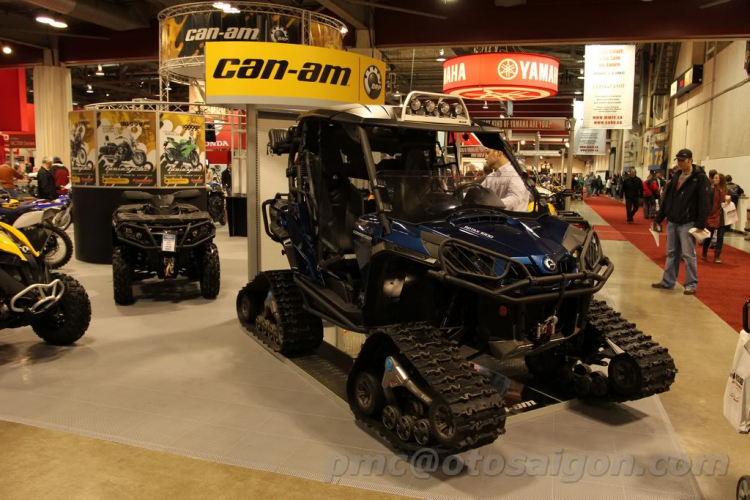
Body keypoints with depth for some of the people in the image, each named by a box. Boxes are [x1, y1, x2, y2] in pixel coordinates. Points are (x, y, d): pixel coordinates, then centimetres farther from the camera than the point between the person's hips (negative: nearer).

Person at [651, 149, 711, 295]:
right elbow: (666, 199, 16)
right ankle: (667, 282, 18)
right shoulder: (675, 177, 13)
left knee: (688, 255, -3)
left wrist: (701, 224, -20)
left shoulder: (700, 178, -8)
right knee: (671, 253, 11)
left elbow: (704, 203, -14)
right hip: (672, 222, 7)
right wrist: (659, 218, 14)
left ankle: (691, 284, 6)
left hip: (688, 223, -7)